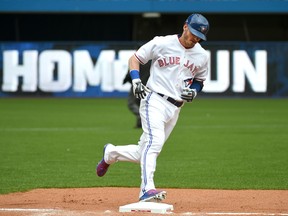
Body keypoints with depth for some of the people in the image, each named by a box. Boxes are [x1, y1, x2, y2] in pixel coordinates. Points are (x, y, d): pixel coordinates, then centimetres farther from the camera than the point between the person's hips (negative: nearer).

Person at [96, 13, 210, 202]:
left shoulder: (202, 56, 8)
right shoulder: (161, 43, -5)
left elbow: (200, 80, 22)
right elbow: (135, 58, 4)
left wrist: (193, 91, -1)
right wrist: (136, 81, -12)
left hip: (175, 108, 5)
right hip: (154, 100, -5)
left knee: (144, 153, 8)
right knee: (154, 141, -27)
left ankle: (111, 153, 34)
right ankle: (147, 189, -34)